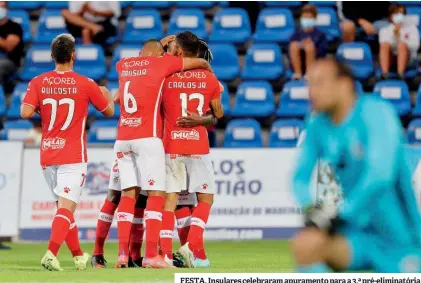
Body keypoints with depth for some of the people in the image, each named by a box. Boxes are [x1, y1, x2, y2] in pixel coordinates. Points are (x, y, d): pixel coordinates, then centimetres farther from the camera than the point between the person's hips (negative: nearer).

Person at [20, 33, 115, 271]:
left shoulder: (38, 82, 0)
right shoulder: (85, 84, -5)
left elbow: (26, 112, -12)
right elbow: (109, 111, 7)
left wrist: (42, 110, 10)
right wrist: (107, 95, 29)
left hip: (47, 155, 4)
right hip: (73, 155, -4)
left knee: (65, 205, 18)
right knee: (66, 207, -9)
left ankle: (78, 255, 27)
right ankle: (51, 254, -27)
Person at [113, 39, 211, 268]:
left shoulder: (123, 65, 15)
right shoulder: (161, 63, 3)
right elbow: (201, 63, 13)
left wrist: (160, 45, 47)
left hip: (123, 139, 5)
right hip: (148, 138, -5)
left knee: (128, 194, 8)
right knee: (156, 194, -4)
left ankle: (122, 253, 2)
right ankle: (151, 255, -11)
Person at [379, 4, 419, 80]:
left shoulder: (411, 27, 15)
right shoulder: (384, 30, 18)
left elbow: (415, 45, 0)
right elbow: (384, 45, 0)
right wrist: (394, 33, -7)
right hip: (391, 58, 1)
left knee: (402, 44, -33)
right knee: (384, 44, -30)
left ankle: (400, 73, -50)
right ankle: (384, 72, -49)